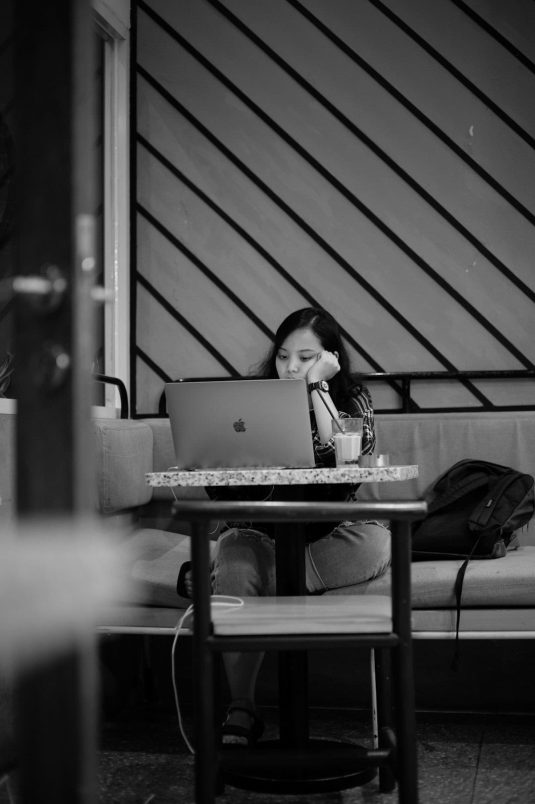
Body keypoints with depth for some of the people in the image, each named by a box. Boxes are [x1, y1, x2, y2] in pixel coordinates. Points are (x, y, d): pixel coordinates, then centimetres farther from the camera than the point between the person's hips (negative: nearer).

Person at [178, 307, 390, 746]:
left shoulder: (353, 398, 3)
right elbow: (224, 488, -1)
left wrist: (317, 387, -16)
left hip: (329, 534, 1)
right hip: (259, 532, -1)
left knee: (376, 544, -32)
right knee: (236, 558, -33)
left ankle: (216, 579, -22)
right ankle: (241, 712, -23)